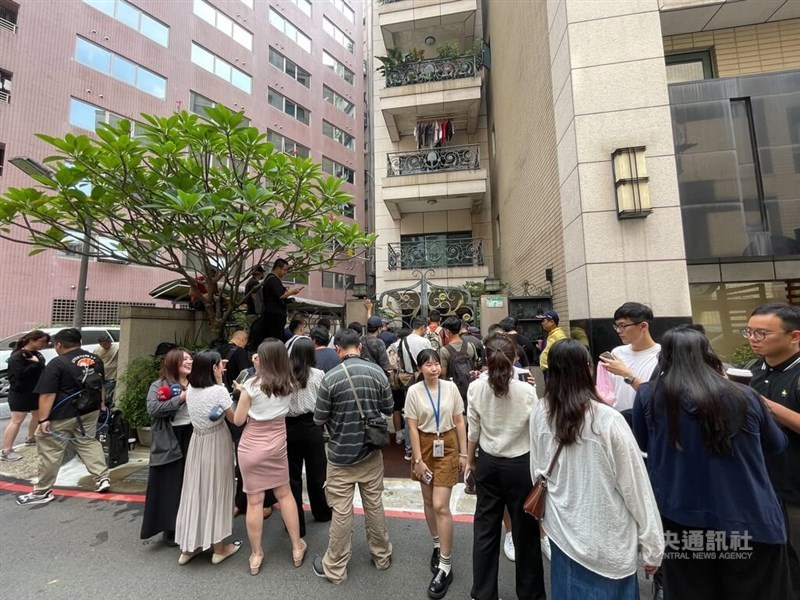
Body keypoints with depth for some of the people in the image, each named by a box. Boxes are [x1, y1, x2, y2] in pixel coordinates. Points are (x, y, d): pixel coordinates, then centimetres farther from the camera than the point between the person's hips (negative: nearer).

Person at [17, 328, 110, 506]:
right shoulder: (95, 359, 7)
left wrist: (43, 419, -16)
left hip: (62, 416, -6)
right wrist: (101, 404, 29)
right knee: (89, 443, 17)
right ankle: (103, 478, 13)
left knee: (50, 451, 8)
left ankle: (42, 492, 18)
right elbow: (100, 385, 18)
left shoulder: (57, 364, -14)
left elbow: (47, 394, -18)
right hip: (89, 411, 6)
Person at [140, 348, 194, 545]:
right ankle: (170, 530, 23)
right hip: (169, 442, -4)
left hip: (192, 438, 4)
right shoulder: (159, 385, -3)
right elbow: (153, 409, -18)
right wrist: (180, 398, -20)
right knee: (170, 488, 6)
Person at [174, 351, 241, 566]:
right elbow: (234, 418, -14)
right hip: (217, 443, -6)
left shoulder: (190, 390, -1)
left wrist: (218, 381, 6)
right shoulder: (219, 390, -21)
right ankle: (219, 548, 23)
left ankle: (188, 546, 30)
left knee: (195, 490, 17)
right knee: (216, 491, 8)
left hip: (197, 442, 6)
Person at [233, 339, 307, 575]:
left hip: (251, 446, -3)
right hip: (277, 444, 3)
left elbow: (238, 420, -9)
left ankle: (256, 555, 25)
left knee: (254, 500, 10)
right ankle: (297, 547, 26)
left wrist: (243, 394, 3)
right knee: (284, 494, 17)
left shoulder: (251, 385, -16)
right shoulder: (288, 384, -5)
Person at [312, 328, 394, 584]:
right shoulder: (378, 372, -10)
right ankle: (382, 556, 38)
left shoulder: (331, 377, -19)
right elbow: (388, 410, 0)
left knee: (342, 512, 12)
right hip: (372, 451, 3)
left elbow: (319, 419, -10)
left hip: (341, 454, -3)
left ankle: (335, 568, 30)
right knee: (374, 505, 19)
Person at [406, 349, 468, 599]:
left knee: (440, 505, -3)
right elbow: (412, 428, -7)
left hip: (447, 447, -1)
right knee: (428, 500, 16)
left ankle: (445, 565, 12)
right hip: (425, 446, 1)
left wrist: (463, 453, 1)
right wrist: (418, 460, -7)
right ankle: (437, 545, 40)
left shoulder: (450, 387, -9)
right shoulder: (414, 391, -10)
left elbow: (459, 422, -1)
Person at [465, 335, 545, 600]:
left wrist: (470, 460, 11)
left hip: (487, 463, 2)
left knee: (485, 528, 18)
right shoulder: (527, 391, -18)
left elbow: (473, 430, -3)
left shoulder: (475, 388, -13)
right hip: (520, 465, -2)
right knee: (525, 531, 18)